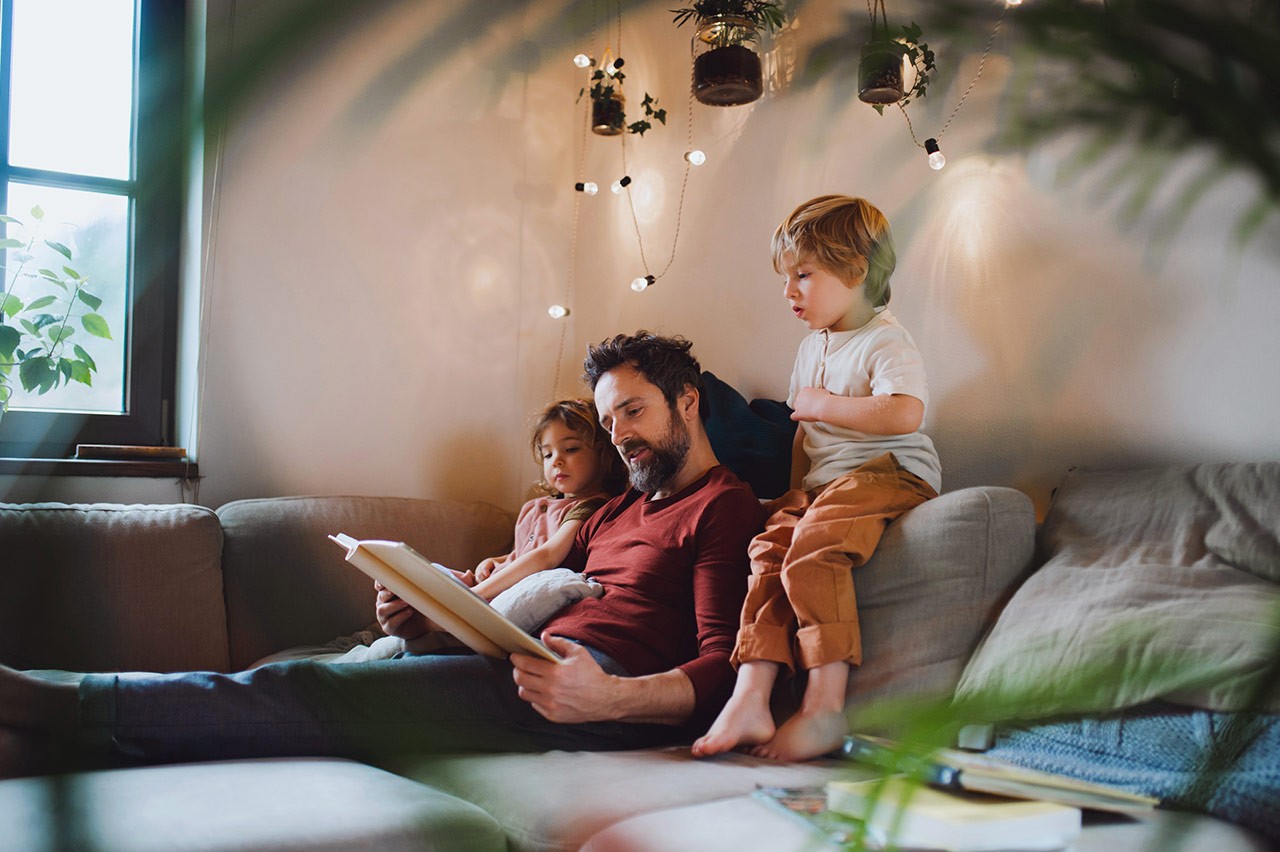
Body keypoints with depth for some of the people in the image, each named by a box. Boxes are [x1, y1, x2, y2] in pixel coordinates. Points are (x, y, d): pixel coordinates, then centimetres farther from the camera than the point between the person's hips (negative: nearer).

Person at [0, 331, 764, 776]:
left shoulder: (727, 507, 5)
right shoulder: (620, 510, 32)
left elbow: (721, 668, -9)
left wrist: (612, 698, -27)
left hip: (610, 682, -8)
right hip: (529, 657, 8)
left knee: (321, 694, -22)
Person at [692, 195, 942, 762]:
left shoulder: (885, 341, -7)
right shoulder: (811, 347, 22)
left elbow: (904, 414, -27)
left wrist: (822, 404, -18)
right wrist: (793, 484, 17)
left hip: (888, 474, -8)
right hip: (823, 482, 8)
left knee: (811, 553, -31)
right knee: (769, 550, -16)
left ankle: (824, 707, -28)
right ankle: (749, 700, -24)